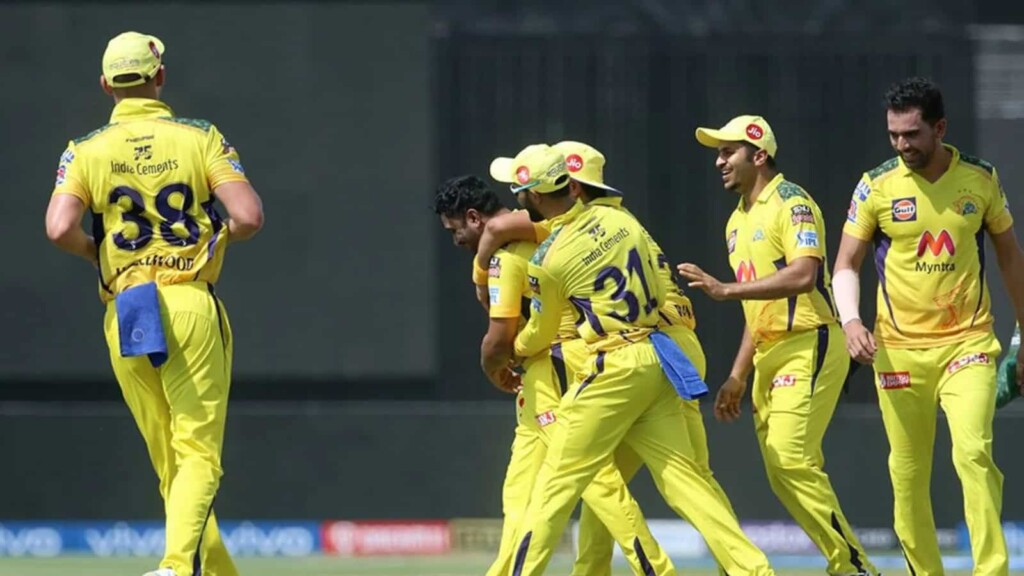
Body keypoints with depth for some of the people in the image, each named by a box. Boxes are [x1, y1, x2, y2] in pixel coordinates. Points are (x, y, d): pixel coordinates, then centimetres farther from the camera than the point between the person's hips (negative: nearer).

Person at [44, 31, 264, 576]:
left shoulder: (86, 151, 4)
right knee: (198, 454, -5)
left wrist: (97, 252, 9)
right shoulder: (201, 138, 1)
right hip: (192, 308, -2)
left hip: (124, 320, 2)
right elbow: (250, 215, -9)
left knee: (170, 462, 13)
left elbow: (60, 229, -12)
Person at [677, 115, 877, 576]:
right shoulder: (738, 222, 19)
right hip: (768, 356, 10)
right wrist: (737, 376, 19)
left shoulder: (791, 204, -9)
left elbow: (803, 276, -24)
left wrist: (727, 291, -25)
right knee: (781, 471, 4)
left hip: (809, 346, -9)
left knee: (790, 458, -19)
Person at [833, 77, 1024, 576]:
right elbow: (845, 266, 3)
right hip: (899, 348, 1)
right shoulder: (876, 187, -1)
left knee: (973, 453, -18)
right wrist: (851, 321, -16)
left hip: (968, 343, -1)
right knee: (907, 475, 3)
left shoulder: (981, 180, 3)